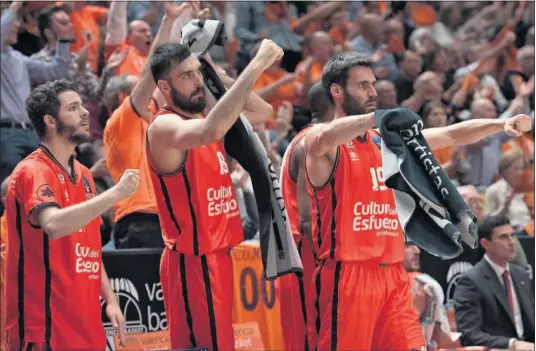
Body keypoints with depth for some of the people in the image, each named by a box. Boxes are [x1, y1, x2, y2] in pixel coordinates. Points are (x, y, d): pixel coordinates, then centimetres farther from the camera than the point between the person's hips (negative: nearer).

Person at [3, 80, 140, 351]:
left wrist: (110, 299, 12)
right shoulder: (33, 172, -12)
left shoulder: (83, 176, 14)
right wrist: (115, 193, -29)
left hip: (85, 322, 8)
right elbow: (54, 225, -32)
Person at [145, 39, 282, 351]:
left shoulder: (201, 117, 11)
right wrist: (256, 66, -37)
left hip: (217, 255, 9)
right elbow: (212, 130, -38)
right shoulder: (164, 127, -17)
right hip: (192, 262, -9)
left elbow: (262, 111, 19)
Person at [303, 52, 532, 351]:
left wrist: (501, 124, 1)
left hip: (393, 274, 7)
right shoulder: (324, 143, -5)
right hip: (347, 274, -7)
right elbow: (323, 139, -31)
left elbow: (452, 135, 16)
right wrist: (380, 117, -42)